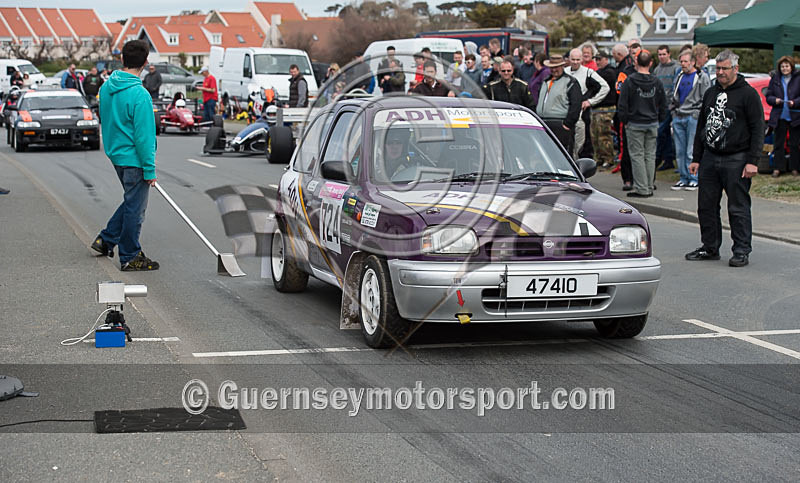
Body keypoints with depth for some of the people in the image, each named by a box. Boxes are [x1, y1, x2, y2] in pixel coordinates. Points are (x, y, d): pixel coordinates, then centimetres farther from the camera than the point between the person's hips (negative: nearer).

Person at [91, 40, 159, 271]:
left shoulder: (106, 87, 3)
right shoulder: (139, 95, -22)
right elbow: (144, 136, -21)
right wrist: (150, 169, -15)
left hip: (115, 154, 8)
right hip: (133, 158, -8)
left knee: (132, 202, 23)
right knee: (135, 208, 3)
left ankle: (106, 239, 25)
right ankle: (130, 258, 12)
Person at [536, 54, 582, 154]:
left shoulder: (571, 83, -3)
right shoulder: (545, 82, 20)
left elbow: (575, 106, -10)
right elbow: (539, 102, 25)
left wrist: (567, 124, -15)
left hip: (561, 126, -7)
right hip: (543, 126, 7)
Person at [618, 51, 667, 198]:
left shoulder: (629, 81, -10)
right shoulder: (656, 82, 2)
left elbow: (622, 104, -9)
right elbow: (663, 104, 10)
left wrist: (625, 121, 1)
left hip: (635, 124, -4)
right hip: (652, 124, 4)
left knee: (637, 156, 0)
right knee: (650, 156, 10)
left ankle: (641, 189, -4)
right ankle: (649, 188, 15)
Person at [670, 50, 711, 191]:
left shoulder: (702, 77, -2)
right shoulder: (680, 77, 18)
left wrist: (700, 116, -11)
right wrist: (673, 113, 16)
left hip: (693, 117, -6)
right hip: (678, 118, 6)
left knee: (692, 151, -6)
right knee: (680, 151, 6)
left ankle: (694, 179, 1)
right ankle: (684, 178, 13)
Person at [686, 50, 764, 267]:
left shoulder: (748, 94, -4)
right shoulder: (710, 93, 15)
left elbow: (757, 129, -7)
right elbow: (701, 127, 21)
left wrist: (752, 161, -14)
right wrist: (696, 158, 16)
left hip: (736, 160, -6)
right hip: (710, 159, 6)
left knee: (738, 208, -3)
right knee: (706, 206, 8)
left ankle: (742, 251, 4)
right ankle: (710, 248, 19)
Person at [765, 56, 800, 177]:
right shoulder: (775, 80, 6)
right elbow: (768, 96, 9)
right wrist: (775, 100, -11)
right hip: (779, 116, 2)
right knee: (778, 144, 6)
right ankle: (778, 168, 13)